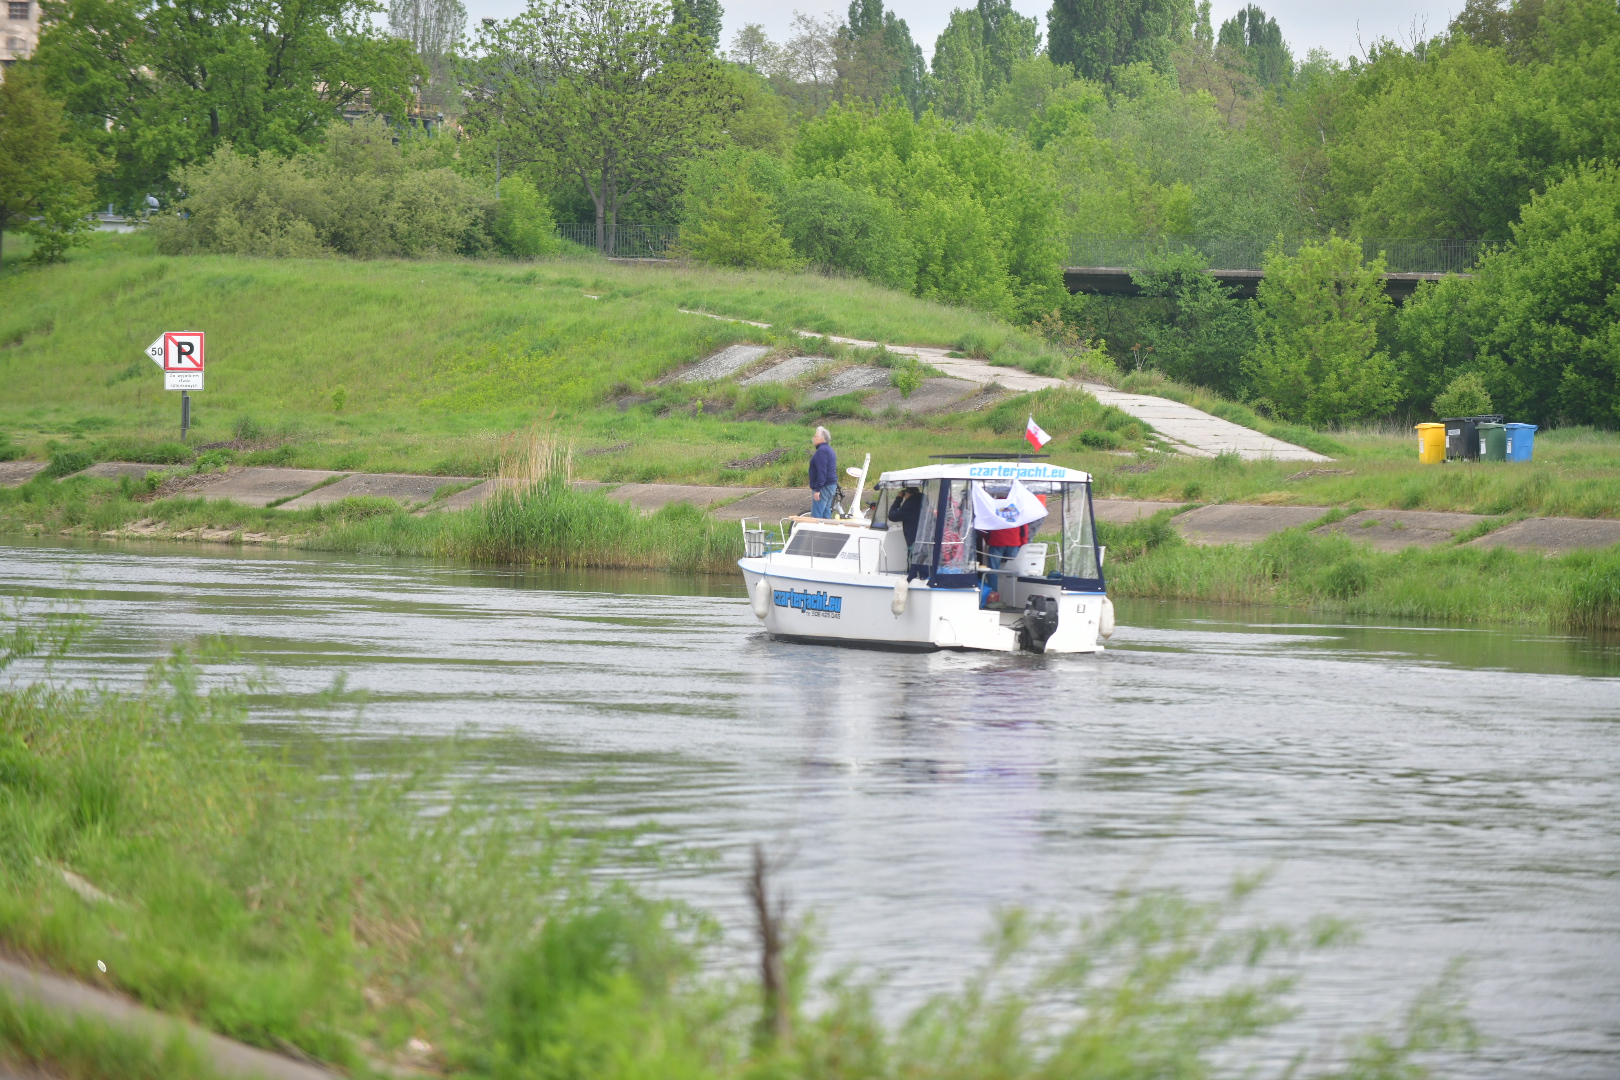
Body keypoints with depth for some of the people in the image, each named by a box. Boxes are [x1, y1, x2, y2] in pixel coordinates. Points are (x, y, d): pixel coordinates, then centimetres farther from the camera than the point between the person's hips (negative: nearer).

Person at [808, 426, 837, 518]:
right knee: (826, 515, 12)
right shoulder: (828, 449, 18)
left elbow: (821, 472, -22)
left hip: (823, 487, -11)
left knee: (816, 516, -12)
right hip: (831, 486, 11)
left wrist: (817, 489, -23)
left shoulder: (822, 451, -15)